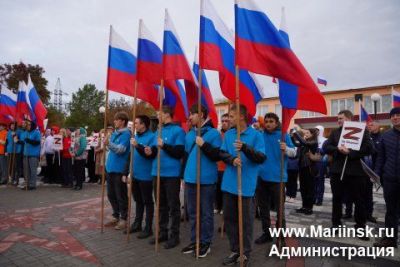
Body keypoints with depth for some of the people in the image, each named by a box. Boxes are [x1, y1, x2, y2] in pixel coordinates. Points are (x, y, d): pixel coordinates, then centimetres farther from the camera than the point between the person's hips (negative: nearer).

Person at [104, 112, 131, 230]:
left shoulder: (126, 133, -12)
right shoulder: (115, 133, 14)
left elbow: (121, 149, -23)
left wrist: (109, 144, -35)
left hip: (119, 169, -9)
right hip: (110, 167, 9)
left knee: (121, 196, 2)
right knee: (111, 194, 16)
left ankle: (123, 219, 15)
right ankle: (116, 217, 30)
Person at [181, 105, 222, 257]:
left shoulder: (213, 133, -6)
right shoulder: (189, 134, 13)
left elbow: (217, 156, -11)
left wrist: (204, 145, -23)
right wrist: (183, 176, 18)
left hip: (207, 180, -6)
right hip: (190, 179, 6)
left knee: (206, 213, 6)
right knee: (192, 212, 14)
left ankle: (206, 243, 20)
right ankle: (194, 241, 28)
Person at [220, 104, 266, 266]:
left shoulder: (256, 135, -6)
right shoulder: (228, 134, 8)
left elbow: (261, 158, -11)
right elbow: (222, 154, 5)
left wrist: (245, 148, -26)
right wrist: (232, 159, -16)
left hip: (246, 185, -5)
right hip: (229, 183, 5)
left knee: (246, 220, 6)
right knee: (229, 218, 13)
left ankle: (245, 253, 23)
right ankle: (235, 250, 29)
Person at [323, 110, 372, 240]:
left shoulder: (362, 131, -1)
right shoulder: (335, 132, 9)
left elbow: (368, 148, -12)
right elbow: (325, 147, 0)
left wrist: (350, 152, -19)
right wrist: (338, 149, -18)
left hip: (356, 171, -3)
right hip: (337, 171, 3)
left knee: (359, 200, 7)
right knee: (337, 199, 11)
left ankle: (360, 227, 20)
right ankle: (336, 224, 24)